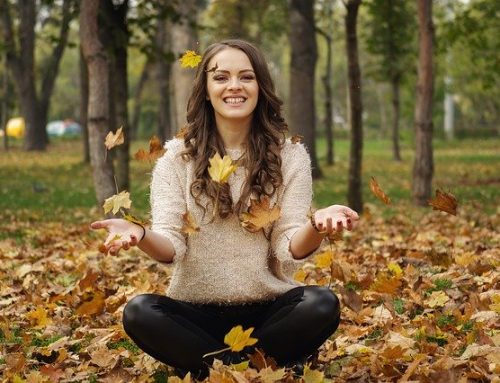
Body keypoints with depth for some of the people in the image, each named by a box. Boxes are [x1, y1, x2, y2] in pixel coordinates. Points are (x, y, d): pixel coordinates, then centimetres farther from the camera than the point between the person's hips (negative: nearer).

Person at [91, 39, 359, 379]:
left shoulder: (289, 156, 1)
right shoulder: (177, 157, 1)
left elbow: (290, 251, -7)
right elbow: (171, 247, -8)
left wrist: (316, 226, -31)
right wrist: (141, 236, -32)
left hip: (269, 309, 0)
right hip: (197, 312, 0)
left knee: (322, 305, -29)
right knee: (139, 312, -29)